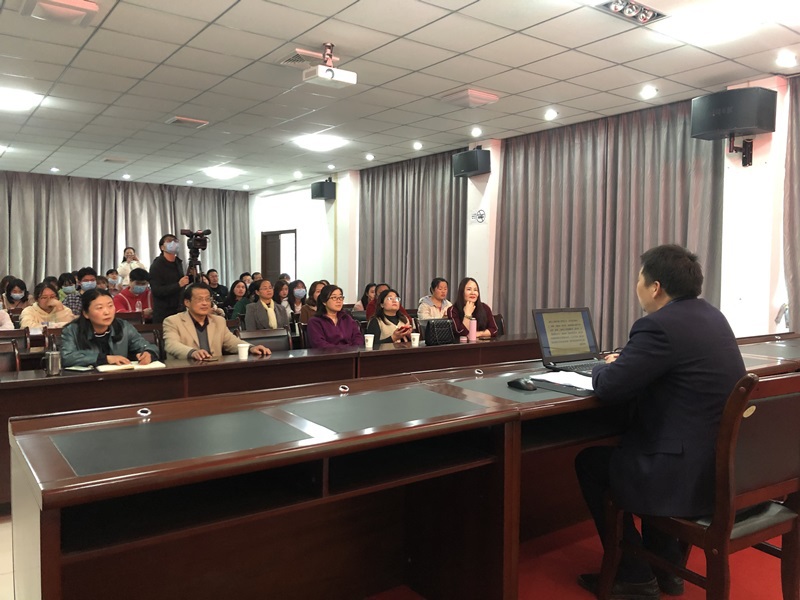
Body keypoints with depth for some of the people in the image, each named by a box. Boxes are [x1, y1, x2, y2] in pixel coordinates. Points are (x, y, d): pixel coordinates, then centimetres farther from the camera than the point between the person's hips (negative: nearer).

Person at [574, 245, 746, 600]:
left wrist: (605, 367, 3)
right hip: (726, 463, 9)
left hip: (690, 473, -9)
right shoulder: (711, 315, 10)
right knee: (621, 444, 31)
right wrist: (624, 362, 13)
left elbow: (608, 388, -18)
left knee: (590, 462, 12)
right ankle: (666, 567, 35)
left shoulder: (659, 325, -21)